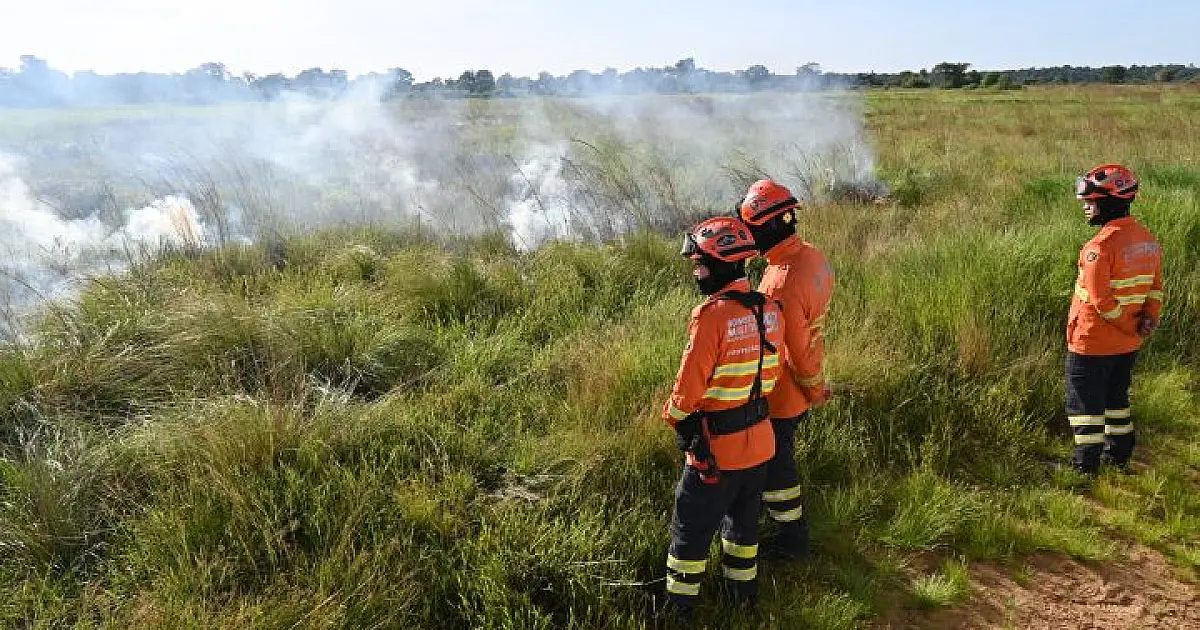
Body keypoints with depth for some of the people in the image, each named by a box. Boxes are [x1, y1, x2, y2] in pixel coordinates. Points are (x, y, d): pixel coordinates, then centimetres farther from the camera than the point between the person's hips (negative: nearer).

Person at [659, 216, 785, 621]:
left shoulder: (712, 315, -25)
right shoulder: (769, 310, -2)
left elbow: (689, 385, -20)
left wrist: (675, 419, -2)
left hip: (716, 447, -7)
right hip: (760, 440, 7)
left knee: (691, 529, 10)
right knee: (744, 518, 25)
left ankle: (679, 609, 23)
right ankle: (744, 590, 42)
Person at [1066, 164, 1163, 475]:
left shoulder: (1100, 245, -25)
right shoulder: (1148, 240, 4)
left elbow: (1100, 300, -25)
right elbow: (1155, 287, 10)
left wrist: (1130, 326, -13)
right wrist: (1150, 318, -1)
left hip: (1092, 343, -8)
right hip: (1128, 345, 8)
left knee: (1085, 402, 6)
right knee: (1116, 396, 24)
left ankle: (1086, 465, 14)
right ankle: (1119, 455, 35)